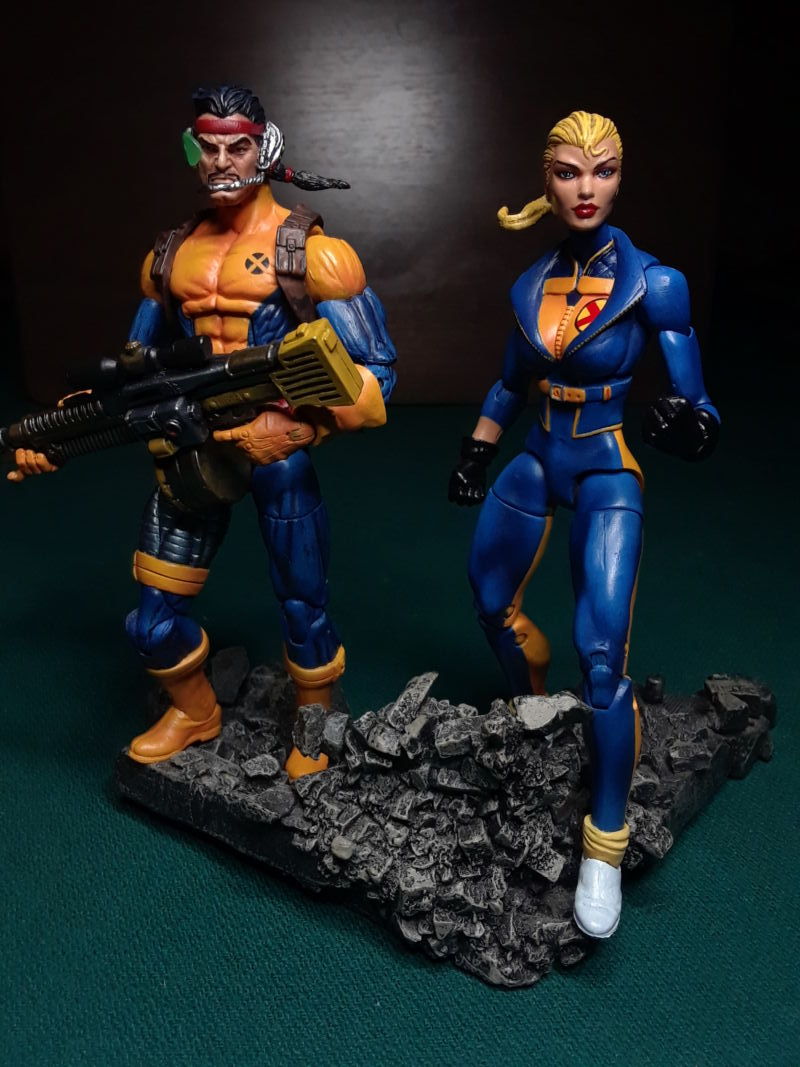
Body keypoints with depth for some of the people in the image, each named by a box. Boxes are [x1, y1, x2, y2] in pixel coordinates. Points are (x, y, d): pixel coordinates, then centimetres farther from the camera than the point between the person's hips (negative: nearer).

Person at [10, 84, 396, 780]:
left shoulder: (309, 252, -5)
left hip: (278, 446, -4)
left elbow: (376, 375, -8)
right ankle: (195, 712, 38)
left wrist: (294, 428, -21)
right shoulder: (170, 256, 11)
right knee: (153, 623, 7)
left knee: (303, 608, 5)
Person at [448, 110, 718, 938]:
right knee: (492, 605, 17)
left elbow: (696, 405, -11)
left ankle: (605, 849, -1)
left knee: (602, 658, -15)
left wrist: (688, 426, -33)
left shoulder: (653, 283, -11)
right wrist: (475, 452, 18)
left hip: (607, 477, -5)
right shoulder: (531, 286, 3)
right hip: (535, 466, 6)